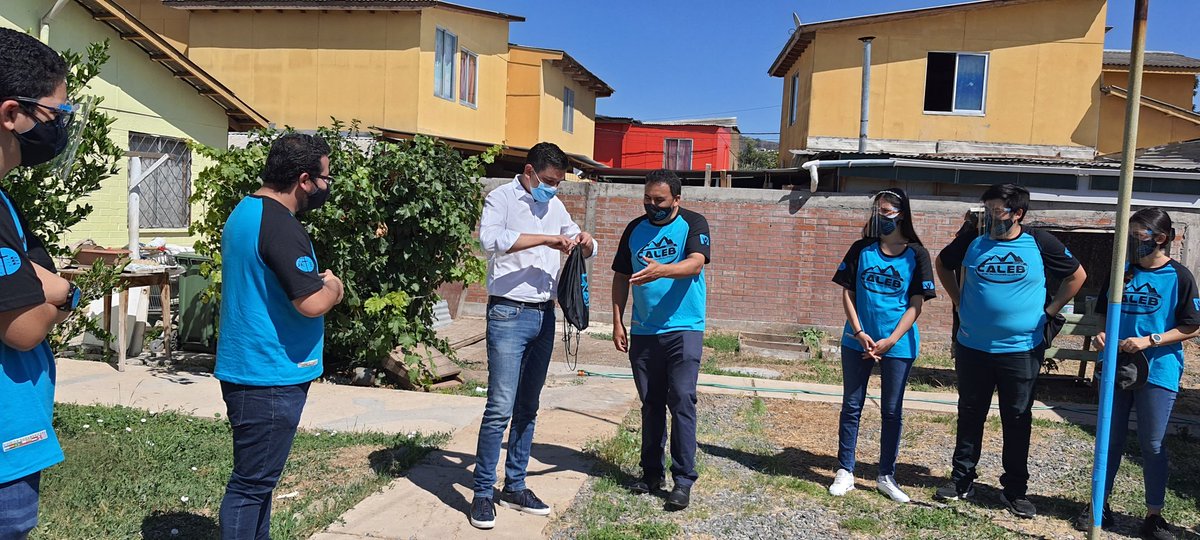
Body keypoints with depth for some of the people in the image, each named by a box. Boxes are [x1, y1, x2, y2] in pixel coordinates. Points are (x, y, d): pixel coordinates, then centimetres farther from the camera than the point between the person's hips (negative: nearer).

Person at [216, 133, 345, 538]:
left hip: (248, 369, 10)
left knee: (257, 477, 21)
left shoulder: (245, 212, 11)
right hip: (270, 376, -10)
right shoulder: (280, 225, -21)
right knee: (252, 484, 0)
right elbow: (313, 302, -28)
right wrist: (333, 286, -6)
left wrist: (316, 281, 8)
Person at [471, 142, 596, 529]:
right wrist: (545, 239, -22)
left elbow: (587, 252, 22)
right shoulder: (502, 198, -4)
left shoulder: (555, 206, 14)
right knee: (501, 407, -8)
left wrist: (584, 242, -2)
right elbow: (490, 239, -25)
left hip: (544, 315, 7)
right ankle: (483, 493, 3)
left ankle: (515, 487, 21)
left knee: (528, 407, 11)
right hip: (509, 314, -6)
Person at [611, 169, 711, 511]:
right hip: (643, 331, 5)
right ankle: (652, 473, 23)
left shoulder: (693, 224, -3)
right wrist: (617, 321, 6)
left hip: (683, 329, -4)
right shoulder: (635, 229, 9)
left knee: (682, 402, -7)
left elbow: (695, 264, -21)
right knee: (650, 404, 12)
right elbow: (621, 277, 13)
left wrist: (661, 270, -39)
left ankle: (683, 480, 0)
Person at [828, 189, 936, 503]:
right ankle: (845, 472, 16)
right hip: (857, 341, 1)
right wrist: (859, 333, -10)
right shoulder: (862, 249, 3)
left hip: (898, 345, -1)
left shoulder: (916, 254, -2)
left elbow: (916, 304, -5)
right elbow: (847, 293, 2)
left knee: (892, 411, 8)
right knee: (851, 407, 7)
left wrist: (890, 341, -13)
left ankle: (886, 477, 19)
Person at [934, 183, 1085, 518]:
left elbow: (1077, 276, 6)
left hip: (1021, 349, -1)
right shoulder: (971, 242, -2)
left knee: (1017, 421, 8)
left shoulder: (1040, 244, -6)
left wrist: (1048, 311, 1)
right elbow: (942, 265, 16)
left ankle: (1015, 490, 20)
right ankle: (962, 480, 23)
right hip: (973, 348, 2)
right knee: (970, 415, 11)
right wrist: (959, 302, 8)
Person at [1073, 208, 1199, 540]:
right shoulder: (1122, 271, 5)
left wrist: (1149, 341, -17)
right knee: (1111, 440, 11)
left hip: (1157, 372, -4)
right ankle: (1101, 505, 22)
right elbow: (1104, 313, 15)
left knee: (1152, 445, 3)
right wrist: (1102, 334, -5)